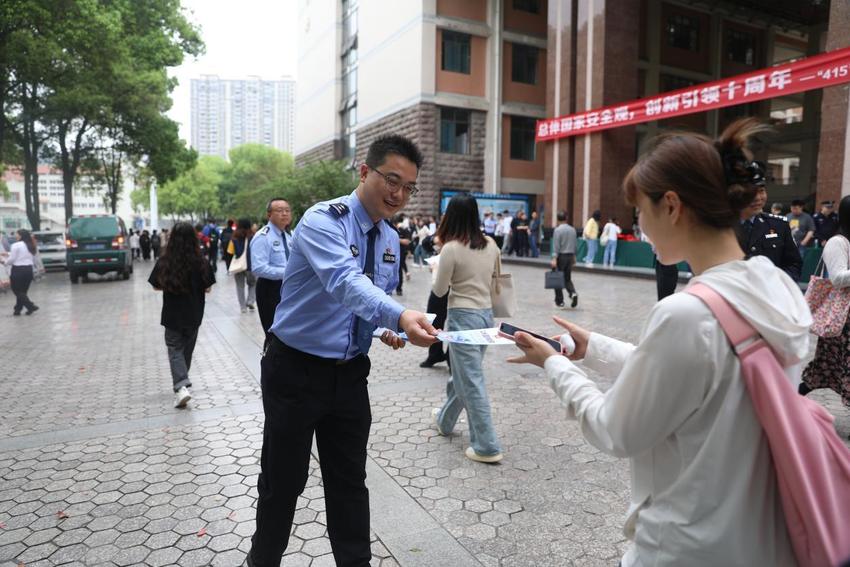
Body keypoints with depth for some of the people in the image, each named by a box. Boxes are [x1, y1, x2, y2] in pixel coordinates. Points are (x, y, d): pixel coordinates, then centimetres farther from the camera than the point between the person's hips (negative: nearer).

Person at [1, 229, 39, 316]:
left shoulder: (16, 245, -11)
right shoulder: (31, 246, 10)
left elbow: (12, 259, -12)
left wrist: (5, 261, 11)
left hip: (18, 270, -7)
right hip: (29, 270, 7)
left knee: (17, 291, 3)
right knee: (23, 291, 12)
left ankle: (31, 306, -8)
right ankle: (17, 309, 18)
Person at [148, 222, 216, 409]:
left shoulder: (164, 262, -12)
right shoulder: (200, 262, -12)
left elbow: (156, 286, -1)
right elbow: (207, 288, -4)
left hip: (172, 315, -1)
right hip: (194, 314, 1)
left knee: (175, 349, 5)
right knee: (187, 348, 20)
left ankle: (181, 387, -12)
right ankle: (183, 380, 38)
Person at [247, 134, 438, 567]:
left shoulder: (391, 239, 5)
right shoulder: (323, 220, -18)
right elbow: (344, 281, -38)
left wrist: (386, 330, -3)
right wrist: (399, 316, -53)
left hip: (350, 373, 6)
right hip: (296, 370, -5)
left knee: (350, 481, 15)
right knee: (283, 481, 11)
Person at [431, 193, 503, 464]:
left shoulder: (451, 249, -15)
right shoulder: (491, 244, 2)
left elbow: (439, 291, -6)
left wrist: (438, 269, 12)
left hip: (463, 316, -7)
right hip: (486, 313, 7)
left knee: (471, 381, 0)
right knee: (462, 373, 22)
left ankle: (487, 447, 5)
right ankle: (445, 420, 44)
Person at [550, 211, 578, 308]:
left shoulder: (558, 230, -11)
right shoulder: (572, 229, 7)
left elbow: (556, 246, -17)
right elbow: (574, 245, 13)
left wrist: (554, 259, -19)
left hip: (561, 256, -5)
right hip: (570, 256, 5)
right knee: (567, 278, 15)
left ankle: (559, 301, 8)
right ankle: (573, 293, -11)